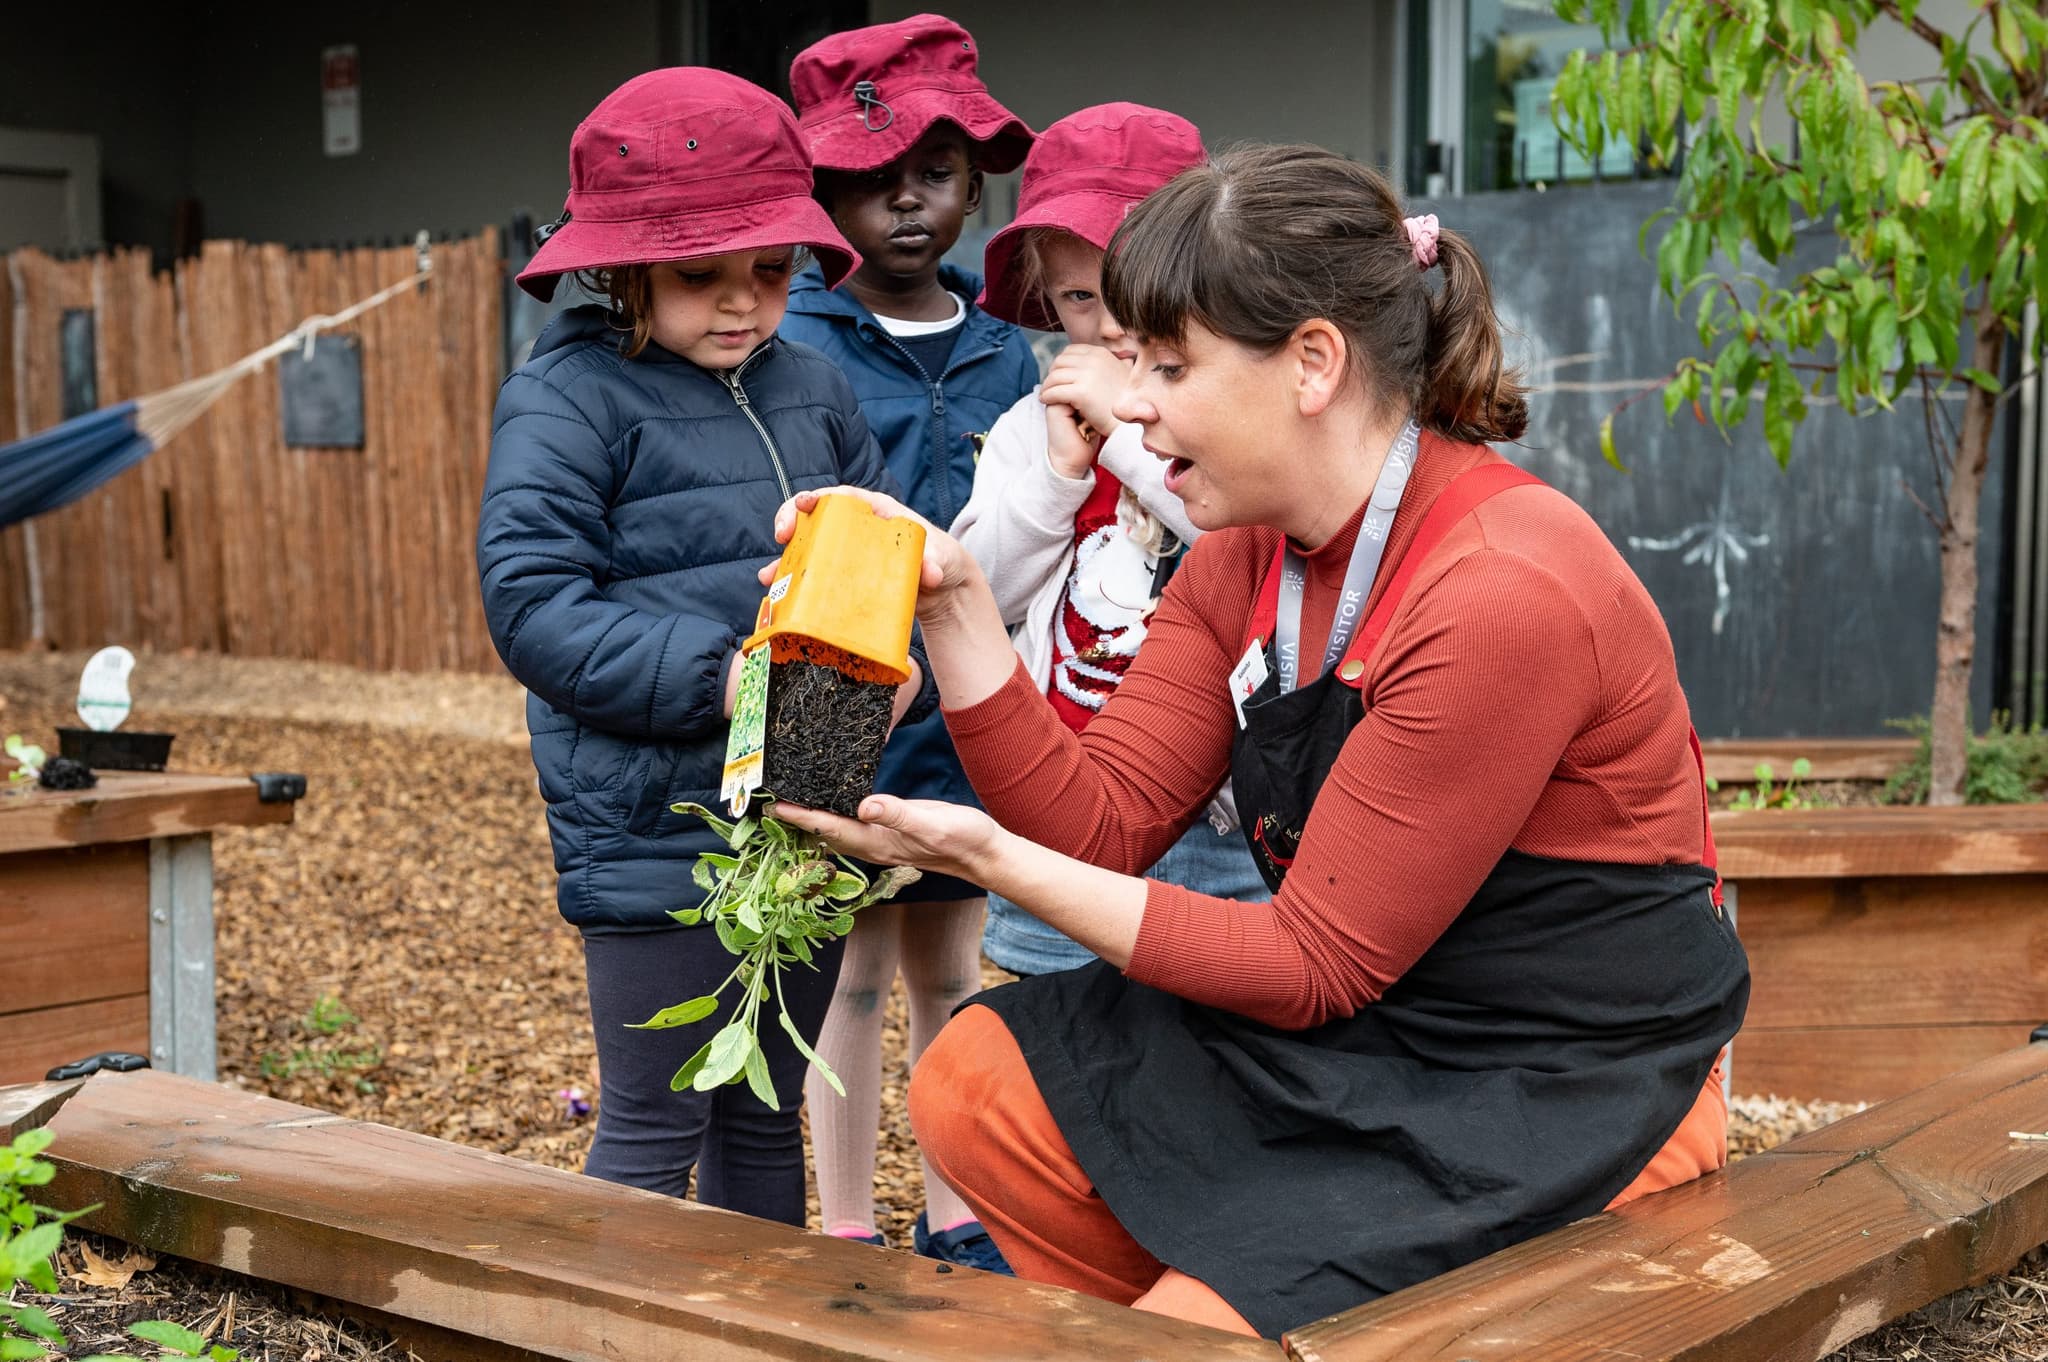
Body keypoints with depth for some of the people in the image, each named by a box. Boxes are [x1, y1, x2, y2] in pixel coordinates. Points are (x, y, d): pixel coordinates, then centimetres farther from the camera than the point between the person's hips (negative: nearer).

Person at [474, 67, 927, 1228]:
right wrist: (713, 675, -24)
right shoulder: (567, 401, -9)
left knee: (769, 1112, 19)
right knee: (654, 1128, 3)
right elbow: (533, 604, -16)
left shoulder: (814, 390, 9)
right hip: (653, 835, -6)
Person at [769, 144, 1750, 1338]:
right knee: (975, 1086, -1)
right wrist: (952, 601, -12)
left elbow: (1313, 963, -21)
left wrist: (994, 860, -22)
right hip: (1374, 1030, 8)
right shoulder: (1246, 558, 2)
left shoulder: (1507, 592, -25)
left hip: (1568, 1094, -8)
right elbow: (1101, 823, -2)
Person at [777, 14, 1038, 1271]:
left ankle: (954, 1220, 30)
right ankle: (851, 1238, 21)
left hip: (960, 704, 4)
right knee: (854, 969, 7)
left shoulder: (1004, 355, 6)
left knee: (948, 968, 15)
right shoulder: (793, 345, -6)